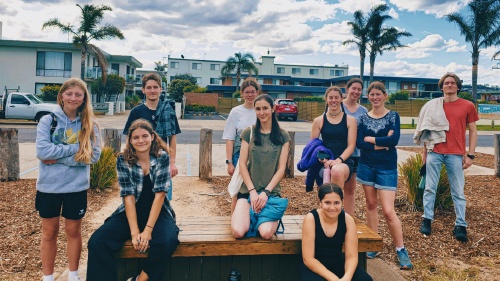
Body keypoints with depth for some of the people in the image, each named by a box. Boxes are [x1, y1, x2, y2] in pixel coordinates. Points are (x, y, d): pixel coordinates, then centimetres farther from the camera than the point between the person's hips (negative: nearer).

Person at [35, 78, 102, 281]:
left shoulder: (90, 124, -2)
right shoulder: (48, 120, -4)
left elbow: (93, 155, -12)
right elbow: (42, 151, -16)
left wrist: (59, 157, -17)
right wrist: (76, 147, -17)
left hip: (76, 187, 0)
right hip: (49, 186, 0)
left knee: (73, 231, 14)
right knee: (49, 232, 13)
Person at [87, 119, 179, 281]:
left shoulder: (162, 157, -10)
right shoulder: (123, 161, -6)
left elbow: (159, 194, -14)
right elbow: (128, 196, -12)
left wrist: (148, 230, -21)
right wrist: (134, 232, -21)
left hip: (157, 213, -2)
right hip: (130, 213, 2)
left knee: (168, 242, -31)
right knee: (97, 242, -20)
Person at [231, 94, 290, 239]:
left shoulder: (282, 136, 4)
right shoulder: (249, 133, 5)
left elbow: (281, 168, 0)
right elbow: (242, 164, 0)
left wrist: (266, 192, -10)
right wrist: (252, 191, -9)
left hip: (271, 192, -1)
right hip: (247, 190, 1)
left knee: (266, 233, -25)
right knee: (238, 232, -21)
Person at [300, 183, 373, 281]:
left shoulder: (348, 219, -11)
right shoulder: (311, 219, -20)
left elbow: (351, 256, -10)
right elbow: (308, 259, -20)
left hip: (338, 263, 3)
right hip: (313, 266, -2)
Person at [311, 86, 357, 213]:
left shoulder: (350, 120, 7)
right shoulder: (319, 121, 9)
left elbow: (351, 145, 1)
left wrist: (339, 160, -16)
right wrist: (323, 159, -9)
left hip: (344, 162, -2)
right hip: (324, 163, 2)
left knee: (337, 171, -38)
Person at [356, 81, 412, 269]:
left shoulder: (393, 116, -1)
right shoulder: (364, 118, 4)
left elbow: (394, 139, -16)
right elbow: (359, 143, -6)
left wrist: (371, 139, -9)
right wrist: (382, 144, -15)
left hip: (387, 168, -3)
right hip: (367, 166, 3)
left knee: (388, 211, -8)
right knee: (371, 205, 10)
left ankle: (401, 250, 7)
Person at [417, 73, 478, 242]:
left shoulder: (467, 106, 5)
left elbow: (472, 131, 6)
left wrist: (470, 155, -1)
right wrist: (424, 152, 9)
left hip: (456, 155, -1)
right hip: (434, 153, 1)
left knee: (458, 192, 3)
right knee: (430, 188, 4)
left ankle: (460, 225, 10)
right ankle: (427, 220, 14)